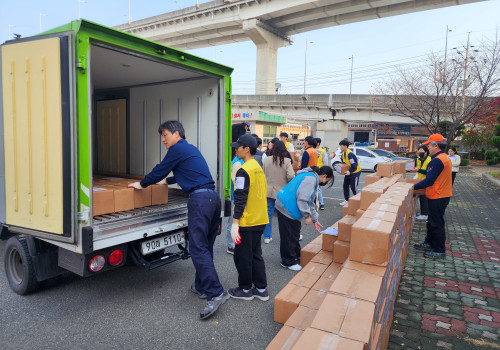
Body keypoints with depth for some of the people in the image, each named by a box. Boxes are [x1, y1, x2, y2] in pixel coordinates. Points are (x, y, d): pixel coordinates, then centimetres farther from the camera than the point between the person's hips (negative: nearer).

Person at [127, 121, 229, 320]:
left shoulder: (177, 149, -1)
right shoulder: (191, 149, 26)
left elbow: (160, 170, 4)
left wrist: (142, 184, 20)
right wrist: (166, 180, 53)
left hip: (200, 199, -10)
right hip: (213, 197, 10)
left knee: (198, 248, -11)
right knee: (205, 246, 14)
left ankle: (216, 293, -15)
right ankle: (201, 286, 24)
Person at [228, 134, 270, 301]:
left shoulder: (243, 171, -16)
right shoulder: (259, 168, 10)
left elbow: (240, 199, -21)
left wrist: (235, 223, -19)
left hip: (247, 222, -8)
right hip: (260, 220, 8)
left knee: (243, 257, 7)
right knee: (256, 254, 18)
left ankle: (245, 289, 21)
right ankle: (261, 289, 25)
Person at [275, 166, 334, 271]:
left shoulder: (313, 180, 17)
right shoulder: (310, 179, -19)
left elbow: (311, 202, 22)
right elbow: (302, 199, -26)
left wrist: (314, 220, 22)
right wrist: (307, 216, -18)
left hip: (291, 209, 11)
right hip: (286, 208, -11)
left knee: (295, 234, 21)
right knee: (289, 236, 1)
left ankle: (296, 256, 36)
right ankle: (288, 261, 13)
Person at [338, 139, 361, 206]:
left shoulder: (350, 154, -26)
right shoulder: (343, 153, 4)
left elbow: (354, 165, -26)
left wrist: (349, 171, -26)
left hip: (354, 173, -9)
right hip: (348, 172, 9)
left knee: (353, 187, -5)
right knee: (345, 186, 10)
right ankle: (346, 200, 20)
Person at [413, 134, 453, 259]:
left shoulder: (437, 160, -22)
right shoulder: (445, 158, 12)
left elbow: (429, 181, -23)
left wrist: (415, 186, -13)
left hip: (438, 197, -10)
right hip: (441, 195, 10)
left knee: (436, 224, -1)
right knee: (432, 222, 20)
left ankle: (439, 251, 9)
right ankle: (429, 243, 33)